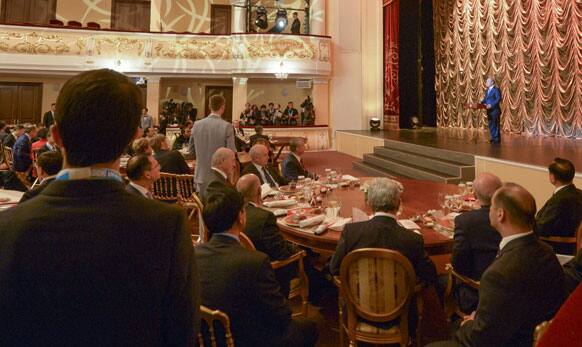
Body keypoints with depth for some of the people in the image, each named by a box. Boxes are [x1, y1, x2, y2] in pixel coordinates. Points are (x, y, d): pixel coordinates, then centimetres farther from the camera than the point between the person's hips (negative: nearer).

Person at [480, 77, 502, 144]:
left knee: (496, 125, -4)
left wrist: (491, 105, -25)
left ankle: (497, 139, 1)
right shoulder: (487, 90, 18)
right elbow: (485, 99, 18)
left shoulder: (496, 90, -9)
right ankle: (493, 138, 17)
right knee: (491, 125, 11)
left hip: (495, 110, -9)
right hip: (489, 110, 9)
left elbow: (498, 99, -17)